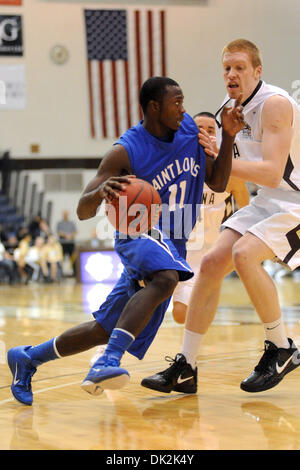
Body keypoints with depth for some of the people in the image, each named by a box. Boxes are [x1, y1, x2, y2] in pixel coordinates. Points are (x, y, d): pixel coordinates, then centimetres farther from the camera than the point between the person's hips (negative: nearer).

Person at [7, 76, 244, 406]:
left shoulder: (190, 130, 0)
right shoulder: (126, 152, -16)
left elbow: (217, 183, 6)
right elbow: (83, 211, -18)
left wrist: (228, 137, -8)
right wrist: (100, 192, -42)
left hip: (171, 246, 6)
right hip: (139, 233, -6)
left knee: (106, 330, 7)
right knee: (166, 277, -41)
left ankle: (27, 358, 24)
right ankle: (109, 361, -45)